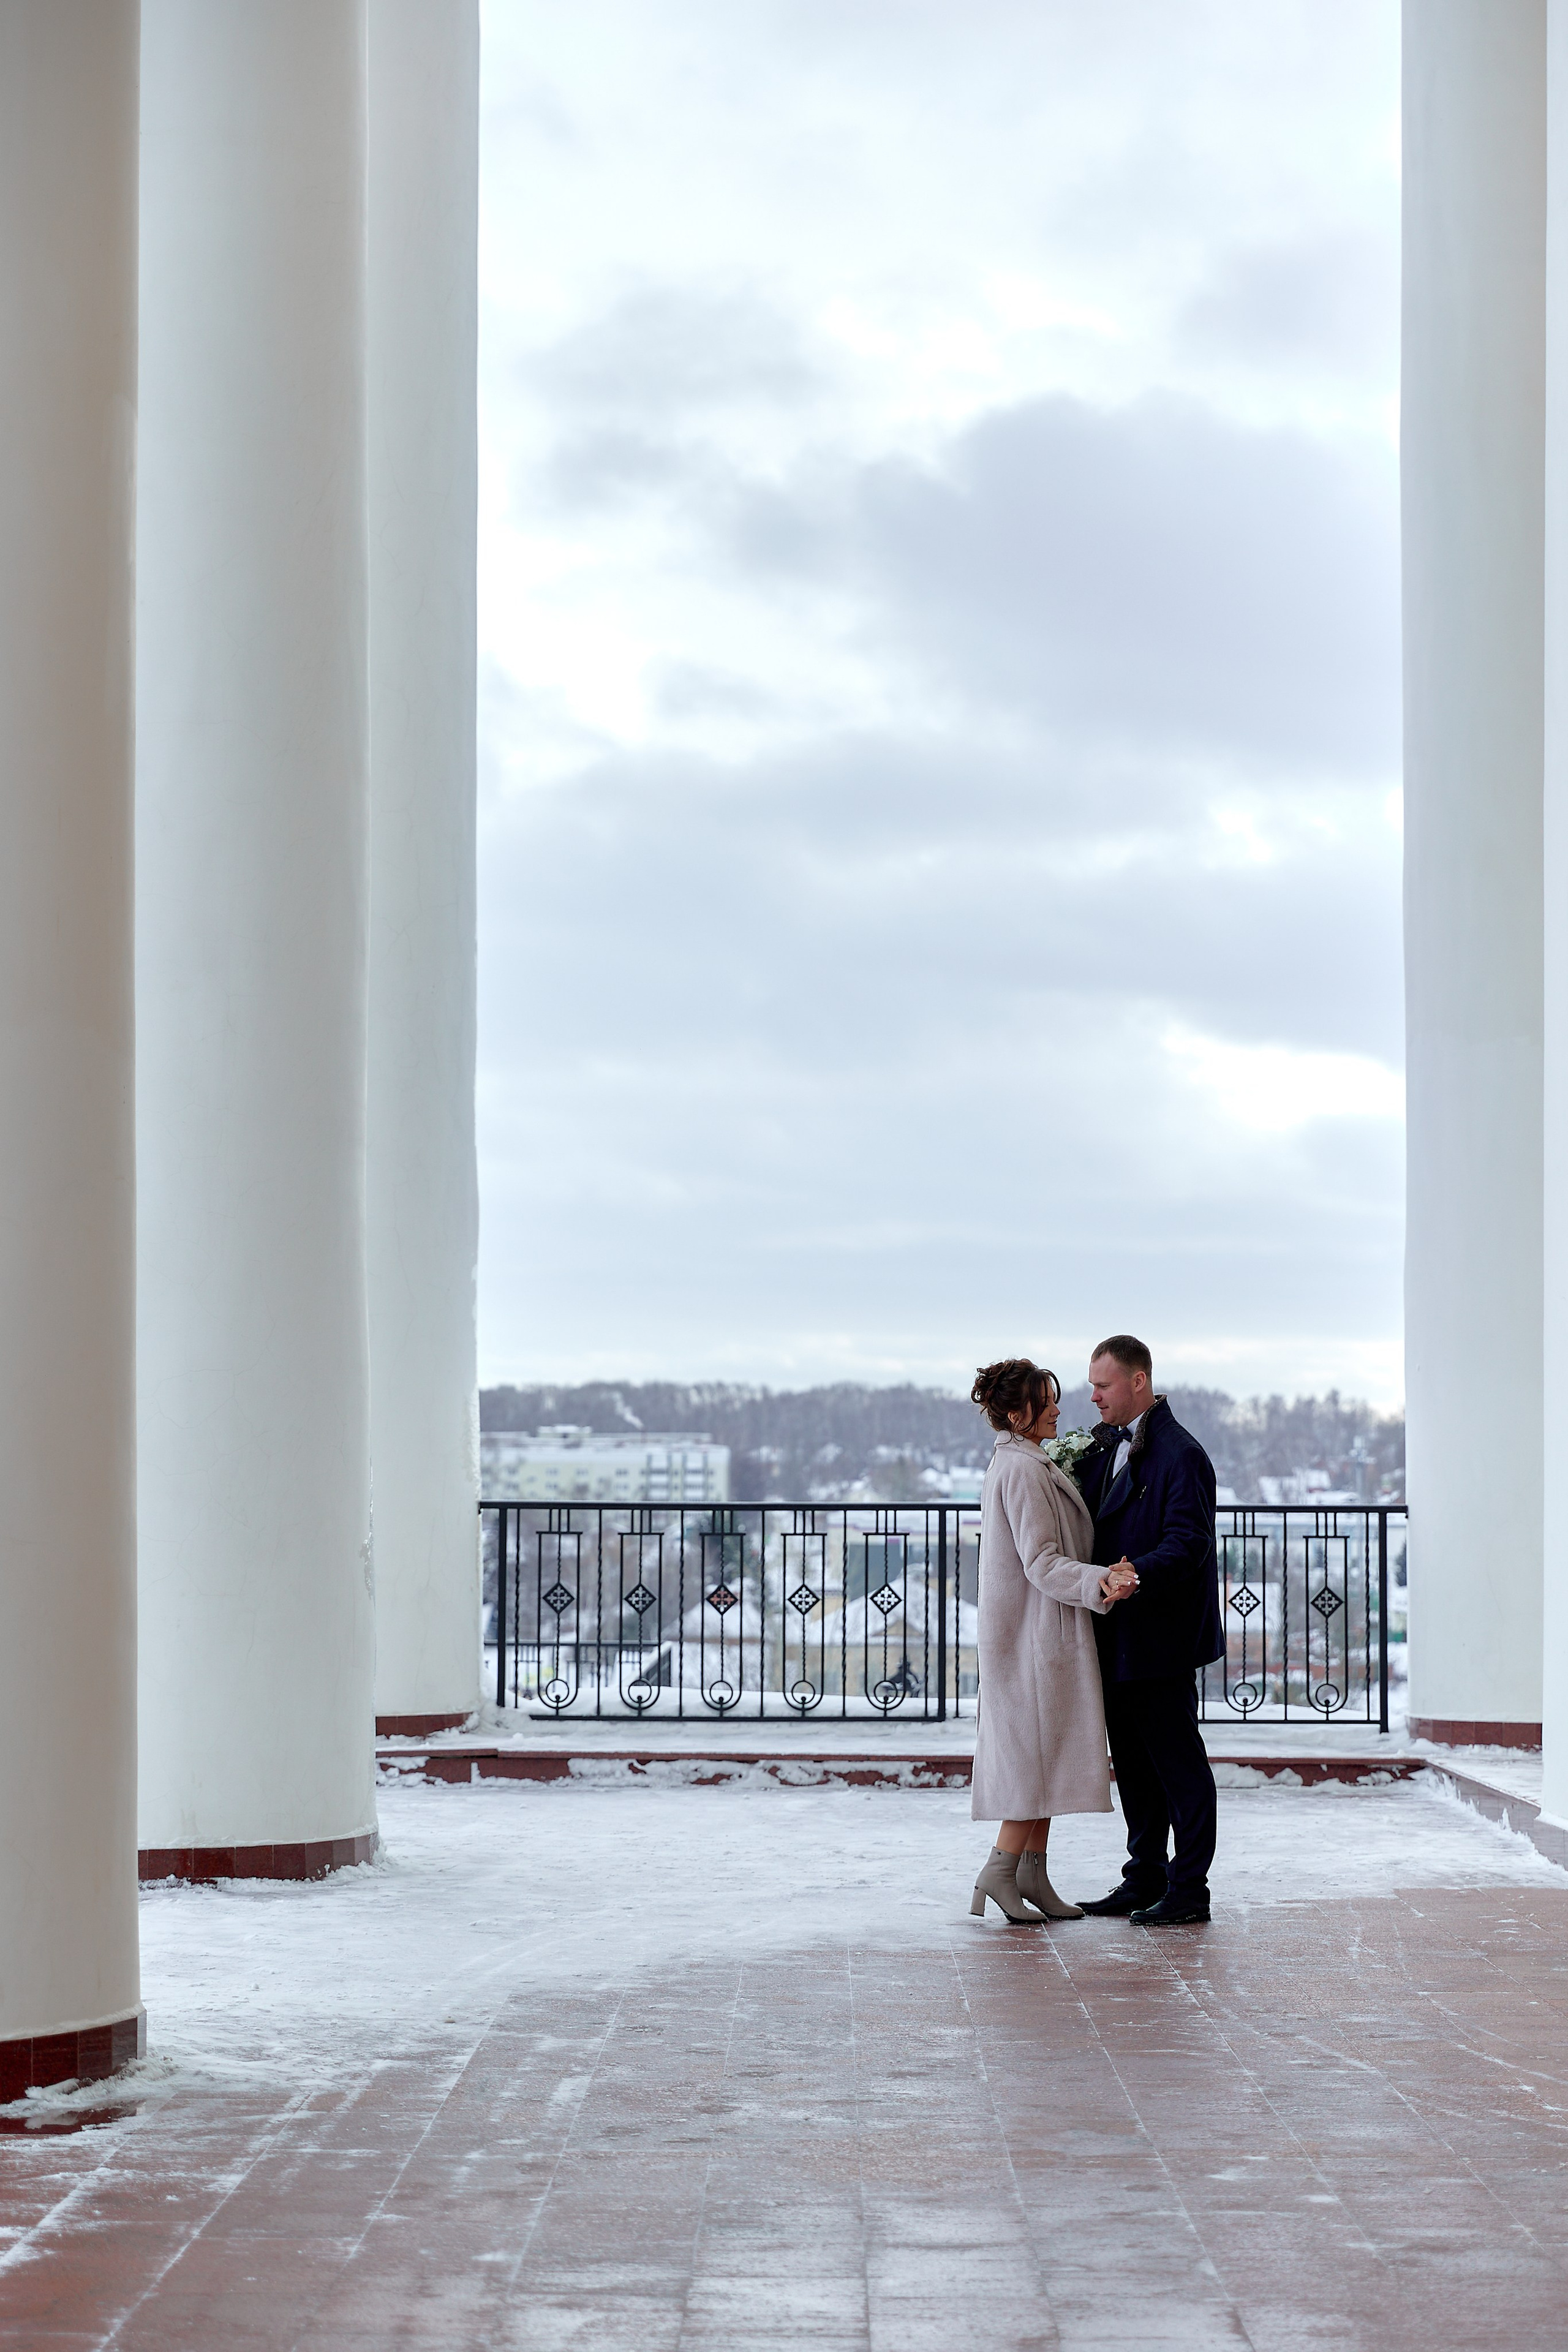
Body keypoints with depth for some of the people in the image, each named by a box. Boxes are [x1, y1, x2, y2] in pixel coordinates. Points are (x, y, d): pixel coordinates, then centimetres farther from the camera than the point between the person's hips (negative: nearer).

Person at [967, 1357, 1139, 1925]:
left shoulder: (1014, 1463, 15)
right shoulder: (1024, 1471, -18)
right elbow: (1041, 1563, -23)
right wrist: (1100, 1583, -34)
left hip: (1029, 1629, 10)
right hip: (1037, 1629, -10)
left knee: (1045, 1752, 11)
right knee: (1042, 1748, -7)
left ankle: (1033, 1876, 13)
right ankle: (1000, 1872, -4)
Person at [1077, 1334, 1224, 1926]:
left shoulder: (1180, 1455, -15)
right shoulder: (1107, 1445, 13)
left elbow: (1187, 1544, -22)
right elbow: (1090, 1521, 21)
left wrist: (1135, 1573, -34)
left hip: (1161, 1639, -9)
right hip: (1119, 1639, 9)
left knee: (1178, 1762, -2)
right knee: (1133, 1763, 15)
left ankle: (1188, 1891, 3)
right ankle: (1145, 1880, 23)